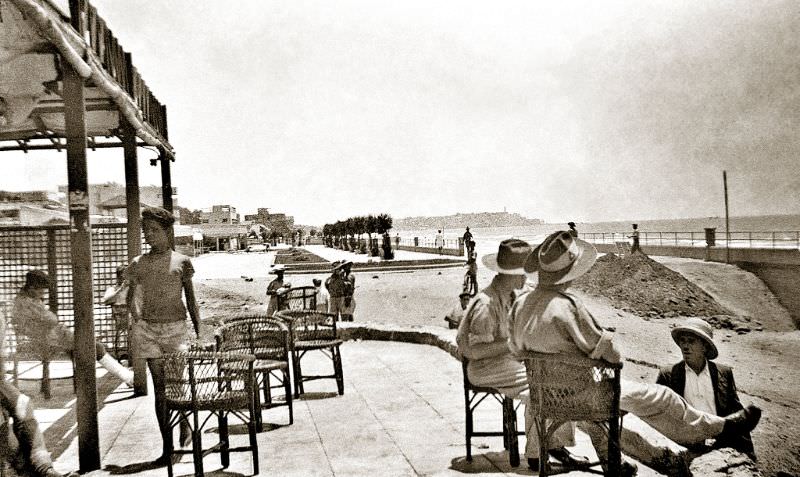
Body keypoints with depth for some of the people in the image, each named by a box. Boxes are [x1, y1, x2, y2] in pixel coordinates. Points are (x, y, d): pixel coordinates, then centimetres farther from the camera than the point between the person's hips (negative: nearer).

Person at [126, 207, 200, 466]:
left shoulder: (181, 262, 1)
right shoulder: (138, 264, 7)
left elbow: (191, 300, 5)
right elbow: (132, 296, 15)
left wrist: (199, 331, 2)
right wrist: (136, 319, -1)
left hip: (176, 327, -2)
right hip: (147, 328, 2)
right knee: (160, 386, 3)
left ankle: (185, 423, 28)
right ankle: (167, 447, 10)